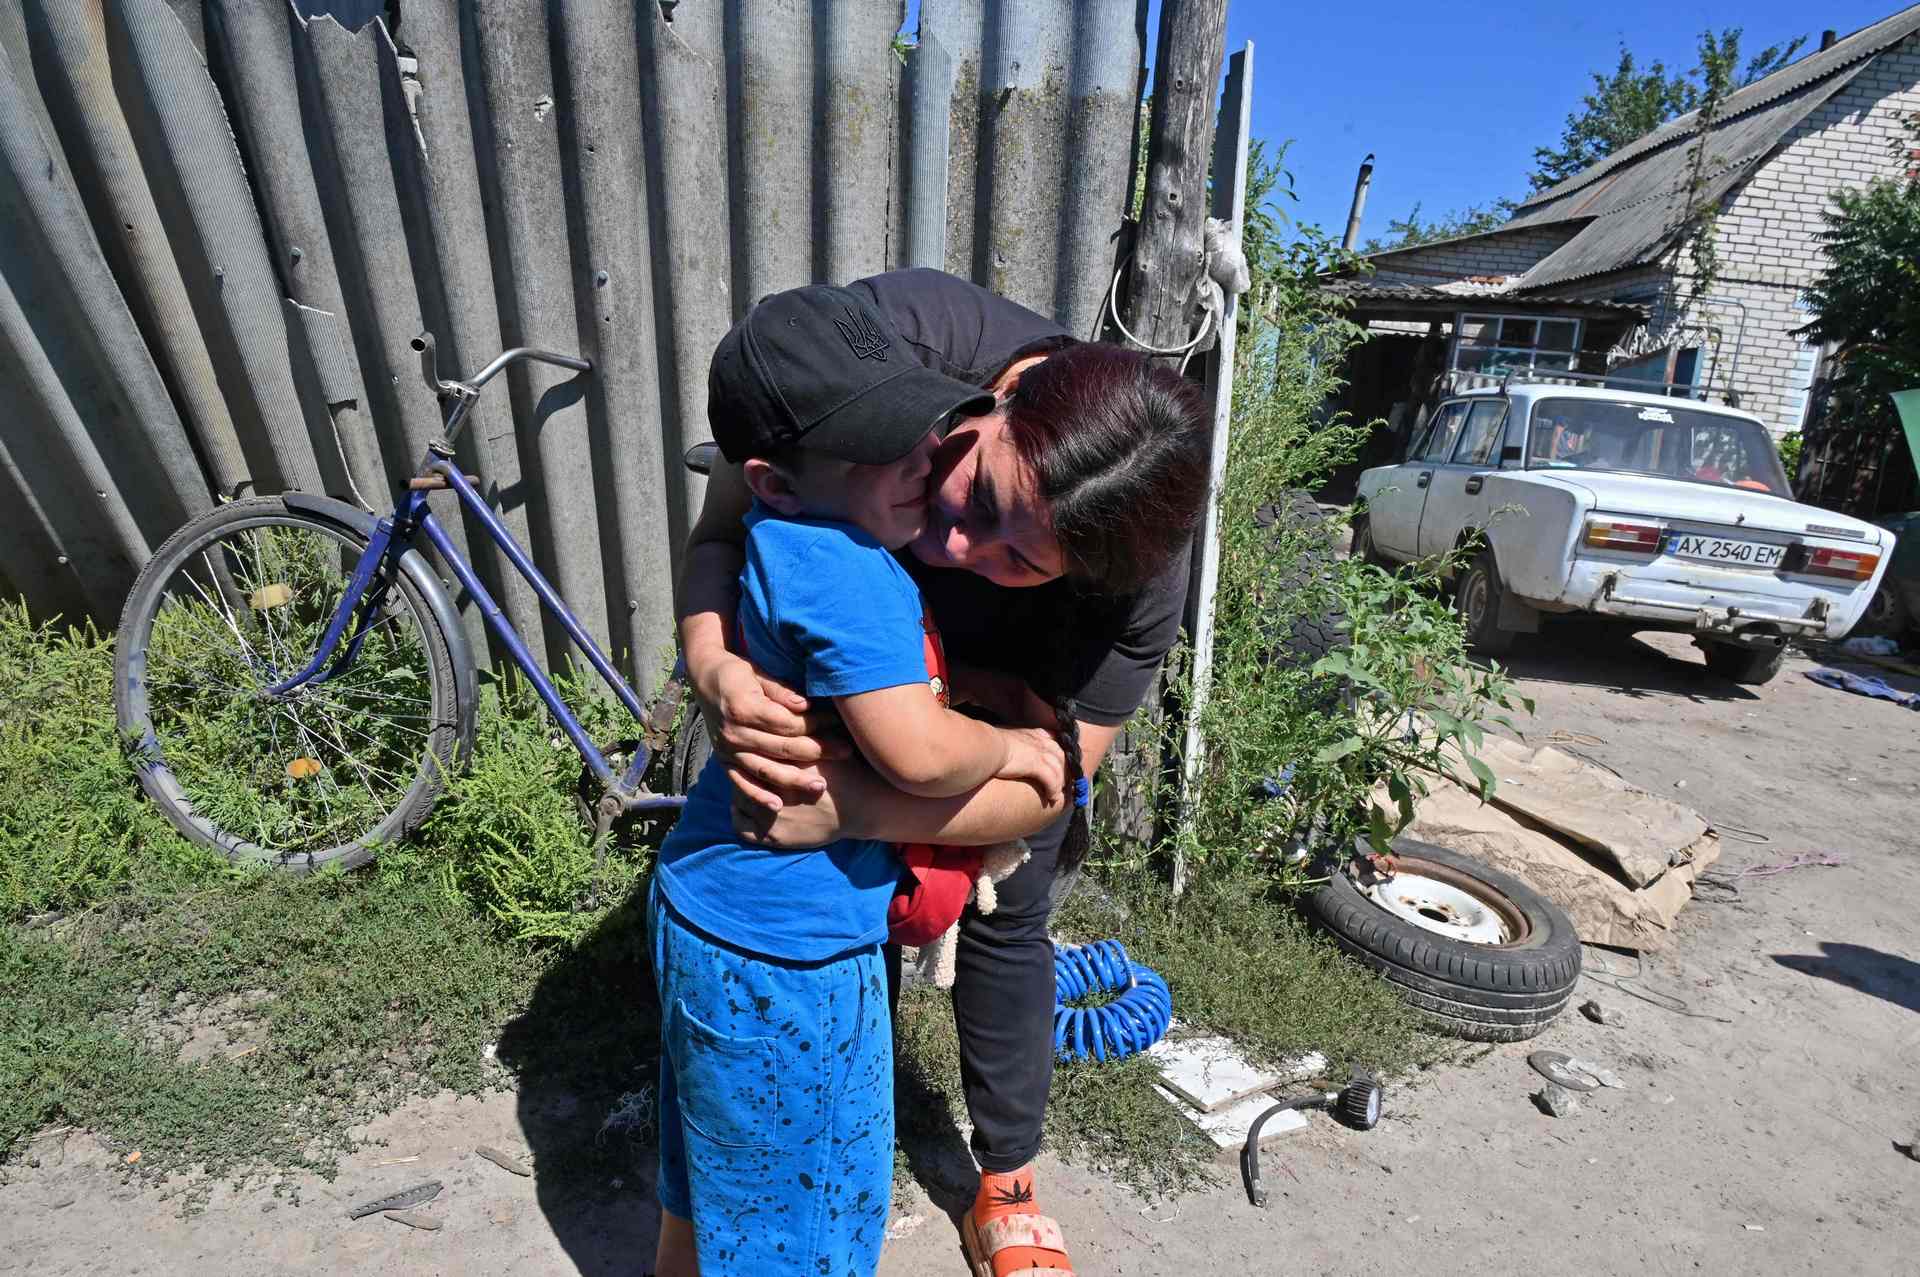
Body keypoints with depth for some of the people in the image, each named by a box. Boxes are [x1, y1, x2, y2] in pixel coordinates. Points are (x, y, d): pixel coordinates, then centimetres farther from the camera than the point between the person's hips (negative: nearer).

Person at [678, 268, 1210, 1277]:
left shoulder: (1141, 578, -38)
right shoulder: (893, 332, -38)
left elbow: (1050, 775, -31)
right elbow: (724, 518, -26)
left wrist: (853, 810, -45)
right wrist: (711, 664, -44)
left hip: (1014, 701, -1)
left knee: (1006, 926, 7)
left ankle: (1007, 1192, 33)